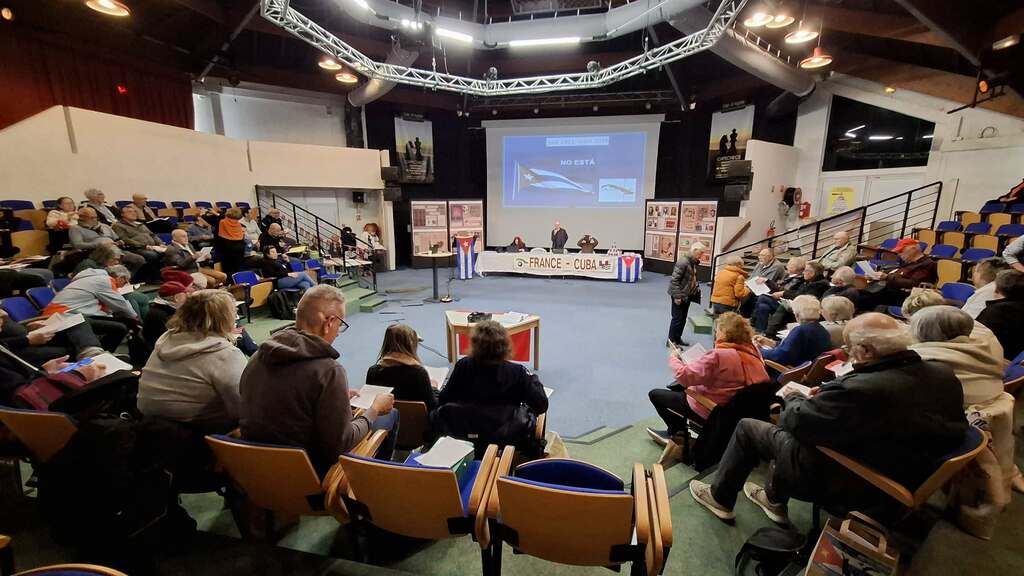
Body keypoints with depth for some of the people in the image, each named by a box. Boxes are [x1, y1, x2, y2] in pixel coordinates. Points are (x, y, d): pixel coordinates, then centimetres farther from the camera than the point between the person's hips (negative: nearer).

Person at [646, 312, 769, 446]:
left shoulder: (718, 355, -31)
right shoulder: (753, 351, -9)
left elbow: (684, 376, -29)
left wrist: (673, 358, -8)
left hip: (709, 411, -8)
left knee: (654, 394, 7)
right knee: (677, 387, 27)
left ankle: (678, 433, 26)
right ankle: (674, 431, 33)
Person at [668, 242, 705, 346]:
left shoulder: (693, 262, 8)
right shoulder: (683, 261, -20)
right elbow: (674, 279, -23)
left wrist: (696, 289, 8)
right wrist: (677, 296, -23)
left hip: (687, 295, 9)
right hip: (680, 295, -9)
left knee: (683, 318, 16)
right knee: (677, 318, -1)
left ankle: (677, 338, 28)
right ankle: (671, 340, 11)